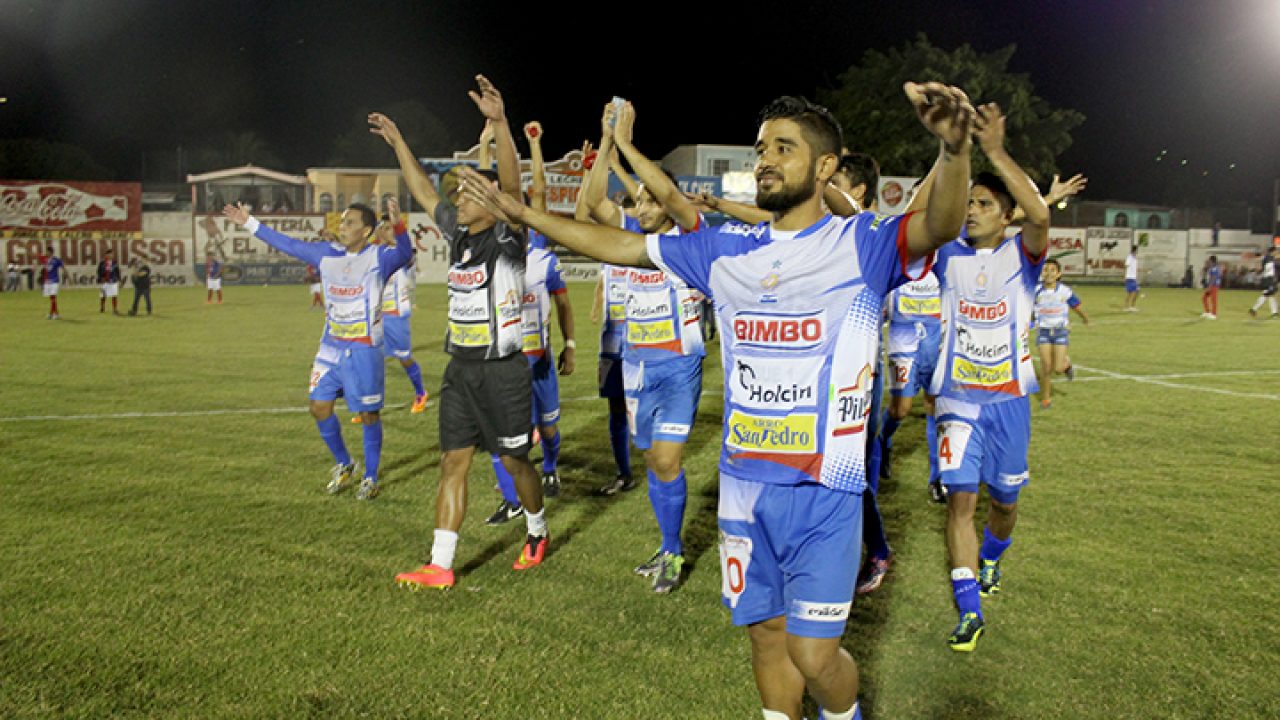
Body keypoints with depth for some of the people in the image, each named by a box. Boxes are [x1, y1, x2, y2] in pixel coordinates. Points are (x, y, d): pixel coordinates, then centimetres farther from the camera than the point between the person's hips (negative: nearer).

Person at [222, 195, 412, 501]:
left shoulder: (378, 257, -10)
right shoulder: (327, 254, 7)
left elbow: (404, 255, -30)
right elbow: (289, 244, 17)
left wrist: (398, 225, -50)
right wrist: (250, 223, 19)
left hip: (364, 350, -6)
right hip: (330, 347, 6)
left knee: (369, 414, 2)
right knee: (319, 407, 6)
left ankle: (370, 479, 18)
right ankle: (344, 465, 27)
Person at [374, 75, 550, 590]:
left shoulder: (507, 239, -12)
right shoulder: (458, 235, 8)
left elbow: (511, 186, -28)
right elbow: (423, 191, 19)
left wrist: (499, 123, -41)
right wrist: (396, 140, 21)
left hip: (502, 370, -7)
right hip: (460, 369, 7)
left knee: (515, 461, 7)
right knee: (453, 462, 6)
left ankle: (537, 533, 33)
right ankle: (440, 567, 11)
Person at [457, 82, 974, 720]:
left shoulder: (860, 245, -6)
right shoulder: (726, 252, 7)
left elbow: (939, 226, -26)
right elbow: (622, 245, 14)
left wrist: (953, 149, -47)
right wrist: (521, 213, 16)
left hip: (825, 488, -4)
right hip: (743, 483, 5)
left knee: (813, 654, -2)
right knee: (766, 631, 15)